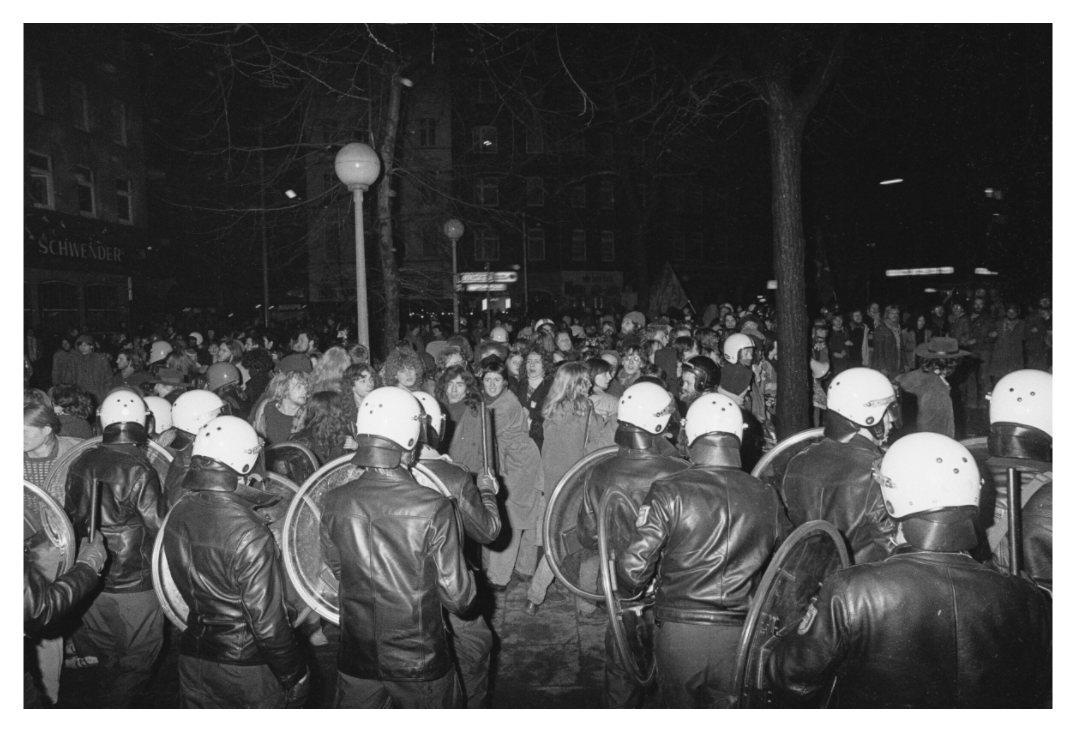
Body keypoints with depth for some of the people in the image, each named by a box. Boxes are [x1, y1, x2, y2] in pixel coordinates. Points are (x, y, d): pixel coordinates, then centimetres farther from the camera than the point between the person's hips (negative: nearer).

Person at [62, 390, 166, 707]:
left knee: (106, 658, 24)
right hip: (134, 584, -6)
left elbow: (70, 518, 8)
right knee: (137, 660, 12)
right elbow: (159, 527, -18)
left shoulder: (80, 464, -2)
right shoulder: (139, 470, -21)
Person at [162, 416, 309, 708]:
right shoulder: (248, 533, -27)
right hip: (245, 667, -6)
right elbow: (268, 622, -23)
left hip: (192, 660, 6)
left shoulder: (177, 516, -6)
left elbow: (187, 588, 7)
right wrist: (295, 676, -13)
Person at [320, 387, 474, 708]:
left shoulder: (334, 502, -12)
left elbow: (337, 569, 4)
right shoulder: (434, 507, -23)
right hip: (421, 660, -2)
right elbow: (458, 598, -16)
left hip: (356, 660, 3)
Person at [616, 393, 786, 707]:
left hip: (679, 631, -2)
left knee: (679, 707, 18)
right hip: (740, 635, 2)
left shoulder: (670, 492, -13)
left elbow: (633, 563, -14)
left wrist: (629, 592, 8)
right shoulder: (766, 497, -3)